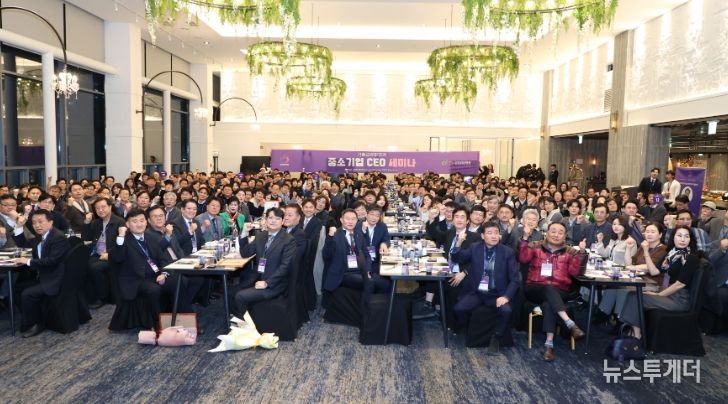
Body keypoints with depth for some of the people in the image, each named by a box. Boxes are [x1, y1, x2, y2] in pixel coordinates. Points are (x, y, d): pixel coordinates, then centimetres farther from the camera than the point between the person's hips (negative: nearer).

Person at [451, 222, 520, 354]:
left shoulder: (508, 252, -2)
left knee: (507, 311, -29)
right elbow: (457, 259, 2)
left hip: (496, 294, -1)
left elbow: (514, 279, -3)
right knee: (459, 308, -25)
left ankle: (496, 338, -2)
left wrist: (506, 296, -20)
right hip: (476, 292, 1)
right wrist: (459, 242, -17)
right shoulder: (475, 248, 3)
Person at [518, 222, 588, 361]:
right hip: (535, 289, 0)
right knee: (549, 289, -34)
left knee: (548, 304, -33)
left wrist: (581, 253, -14)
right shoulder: (535, 247, 12)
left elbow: (575, 272, 0)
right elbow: (523, 258, -7)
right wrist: (525, 237, -17)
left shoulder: (570, 252, 14)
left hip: (558, 291, 0)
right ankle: (570, 324, -43)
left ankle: (549, 344, -34)